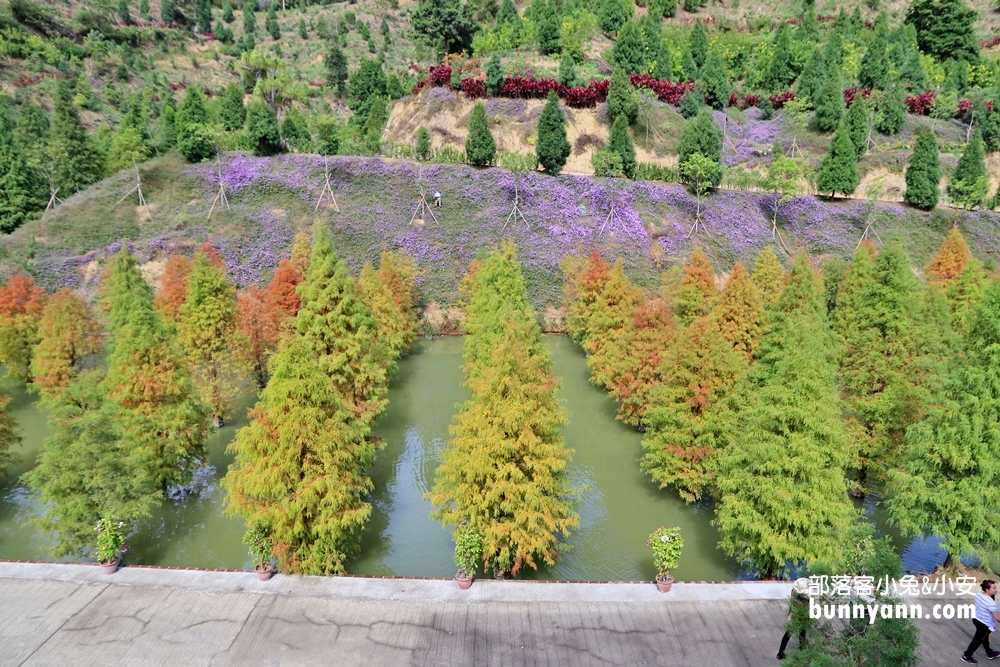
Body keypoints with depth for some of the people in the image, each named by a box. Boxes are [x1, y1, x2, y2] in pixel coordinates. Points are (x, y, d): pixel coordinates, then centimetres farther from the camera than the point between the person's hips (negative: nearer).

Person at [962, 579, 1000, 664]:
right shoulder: (991, 603, -34)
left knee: (984, 638, 30)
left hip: (977, 619, 8)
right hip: (985, 625, -8)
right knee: (977, 641, 12)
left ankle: (990, 654, 53)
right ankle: (966, 656, 25)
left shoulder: (979, 594, -9)